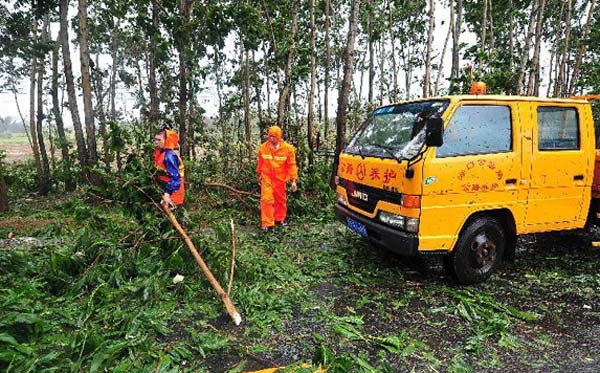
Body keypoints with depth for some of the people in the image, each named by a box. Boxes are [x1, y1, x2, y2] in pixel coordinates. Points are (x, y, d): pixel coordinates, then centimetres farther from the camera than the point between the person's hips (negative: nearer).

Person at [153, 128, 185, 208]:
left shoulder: (169, 156, -26)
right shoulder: (160, 154, 5)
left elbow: (176, 178, -32)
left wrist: (167, 193, -38)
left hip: (172, 194, -10)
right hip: (165, 190, 10)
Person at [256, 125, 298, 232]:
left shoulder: (288, 148, -9)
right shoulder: (263, 147, -4)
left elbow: (292, 165, -7)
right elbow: (260, 163, 10)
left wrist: (294, 180, -10)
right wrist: (259, 175, 19)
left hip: (280, 179, 1)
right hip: (267, 178, 0)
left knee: (281, 199, 13)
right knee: (267, 199, -10)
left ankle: (280, 219, 34)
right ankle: (267, 224, -5)